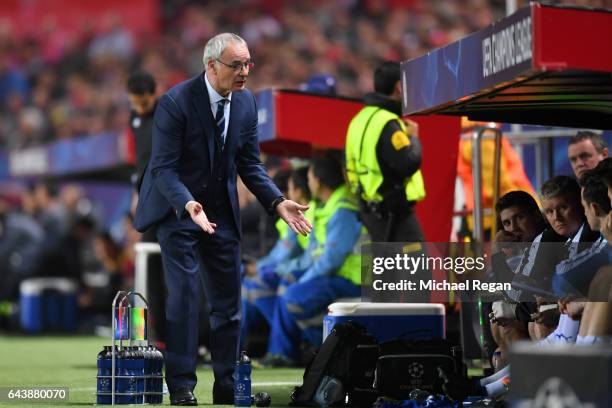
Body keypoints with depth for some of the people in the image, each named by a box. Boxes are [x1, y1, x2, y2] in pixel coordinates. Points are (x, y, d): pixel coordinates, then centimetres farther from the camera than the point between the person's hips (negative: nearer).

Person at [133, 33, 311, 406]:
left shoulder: (246, 102, -1)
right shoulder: (176, 102, -19)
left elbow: (249, 163, 5)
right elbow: (164, 167, -21)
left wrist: (278, 202, -9)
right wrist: (188, 204, -38)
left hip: (222, 212, 6)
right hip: (178, 207, -6)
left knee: (228, 302, 6)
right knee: (184, 294, -13)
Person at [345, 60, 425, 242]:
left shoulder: (360, 119, 13)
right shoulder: (387, 123, -18)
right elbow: (409, 163, -24)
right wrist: (412, 137, -7)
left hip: (371, 210, 10)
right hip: (394, 212, -10)